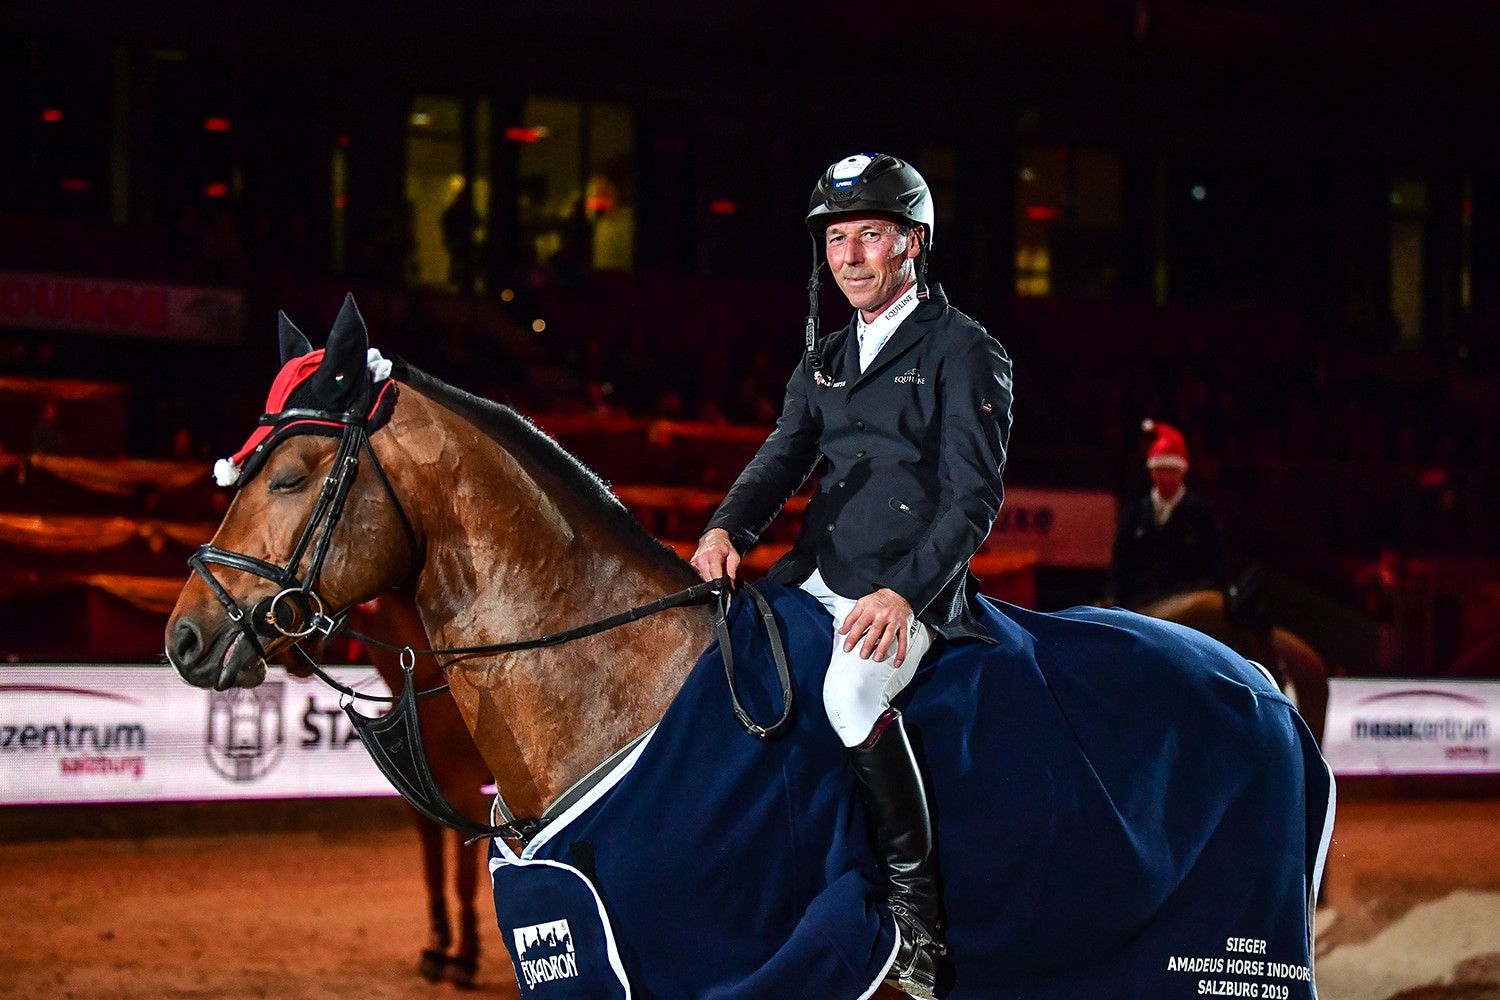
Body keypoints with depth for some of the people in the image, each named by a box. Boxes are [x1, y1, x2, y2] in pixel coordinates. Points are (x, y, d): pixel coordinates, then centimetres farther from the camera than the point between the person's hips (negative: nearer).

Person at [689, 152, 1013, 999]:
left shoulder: (966, 353, -3)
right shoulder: (826, 360, 19)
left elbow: (974, 497, -11)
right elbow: (784, 457, 11)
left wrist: (904, 595, -25)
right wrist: (727, 529, -11)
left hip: (913, 592, -8)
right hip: (816, 580, 8)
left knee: (854, 692, -35)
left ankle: (917, 912, -24)